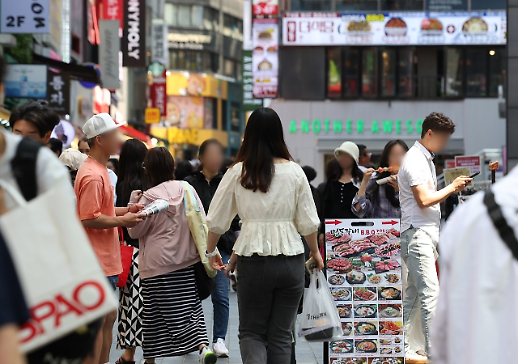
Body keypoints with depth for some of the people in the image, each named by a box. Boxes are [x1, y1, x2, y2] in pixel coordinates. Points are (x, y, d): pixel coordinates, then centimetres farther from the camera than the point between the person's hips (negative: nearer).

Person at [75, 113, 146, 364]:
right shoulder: (92, 175, -18)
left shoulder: (99, 169, 15)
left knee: (108, 318, 16)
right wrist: (122, 220, -17)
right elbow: (89, 219, -23)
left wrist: (126, 211, 11)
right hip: (98, 261, -11)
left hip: (106, 259, 11)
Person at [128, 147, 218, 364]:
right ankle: (203, 345, -13)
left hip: (157, 263, -4)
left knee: (154, 313, 5)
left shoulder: (149, 197, -12)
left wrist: (133, 206, 4)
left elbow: (135, 231, -3)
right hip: (187, 259, 4)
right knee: (191, 306, 7)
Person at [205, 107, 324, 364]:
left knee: (251, 332, 11)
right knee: (281, 335, 11)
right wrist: (315, 252, 22)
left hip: (253, 260, -1)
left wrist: (211, 251, 22)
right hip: (291, 259, 1)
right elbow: (308, 222, 4)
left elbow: (217, 220, 4)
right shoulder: (294, 172, 0)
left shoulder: (238, 172, -2)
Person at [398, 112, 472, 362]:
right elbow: (423, 200, -20)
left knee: (413, 295, 10)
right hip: (417, 235, -10)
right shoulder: (414, 161, -13)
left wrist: (452, 190, 9)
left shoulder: (427, 159, 18)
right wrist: (452, 187, -12)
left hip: (427, 235, 10)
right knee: (431, 294, -12)